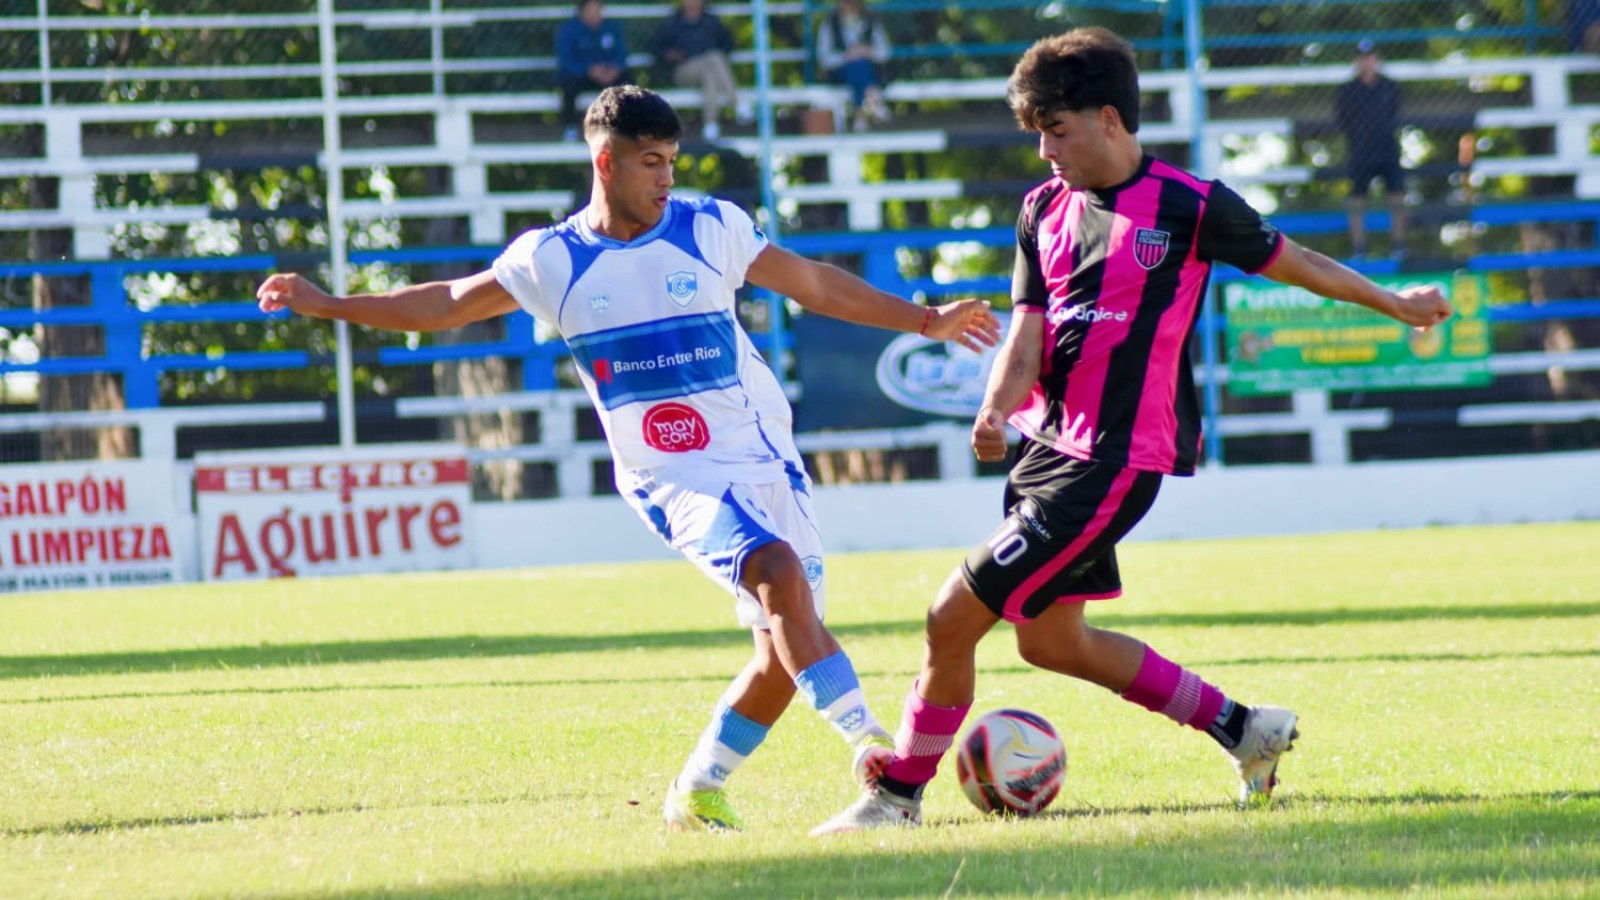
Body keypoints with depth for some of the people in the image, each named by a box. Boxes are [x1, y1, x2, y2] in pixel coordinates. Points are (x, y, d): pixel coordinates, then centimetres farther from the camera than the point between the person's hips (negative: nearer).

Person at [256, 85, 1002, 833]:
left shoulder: (710, 230, 2)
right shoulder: (551, 259, 1)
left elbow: (815, 284, 12)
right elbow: (448, 305, 13)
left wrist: (925, 320, 14)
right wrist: (325, 305, 11)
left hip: (766, 462, 3)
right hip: (675, 483, -3)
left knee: (784, 653, -4)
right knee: (779, 572, -29)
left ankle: (697, 791, 15)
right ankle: (870, 745, -35)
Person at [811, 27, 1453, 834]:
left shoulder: (1189, 207, -9)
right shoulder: (1045, 210, 8)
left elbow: (1293, 262, 7)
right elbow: (1027, 337, 3)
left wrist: (1395, 305, 20)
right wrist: (996, 410, -19)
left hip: (1111, 462, -8)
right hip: (1048, 442, 8)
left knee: (954, 616, -12)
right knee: (1047, 639, 17)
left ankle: (898, 796, 3)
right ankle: (1242, 728, 28)